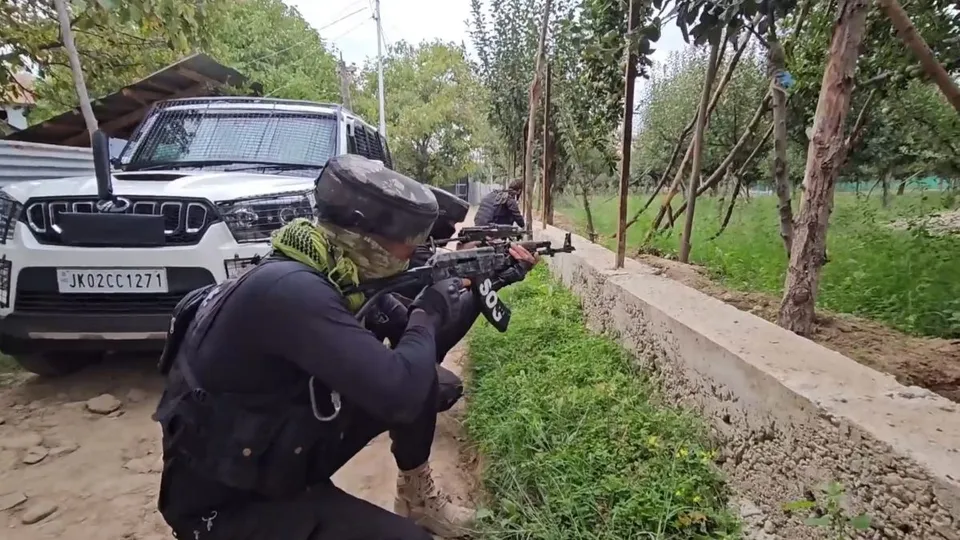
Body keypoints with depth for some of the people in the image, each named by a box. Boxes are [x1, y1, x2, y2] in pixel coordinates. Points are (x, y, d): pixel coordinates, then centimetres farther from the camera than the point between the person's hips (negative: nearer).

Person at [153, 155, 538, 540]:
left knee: (423, 381, -1)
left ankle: (417, 490, 18)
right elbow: (398, 392, -36)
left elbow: (418, 345, 7)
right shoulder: (293, 289, -31)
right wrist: (429, 313, -19)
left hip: (287, 456, 8)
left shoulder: (345, 278, -4)